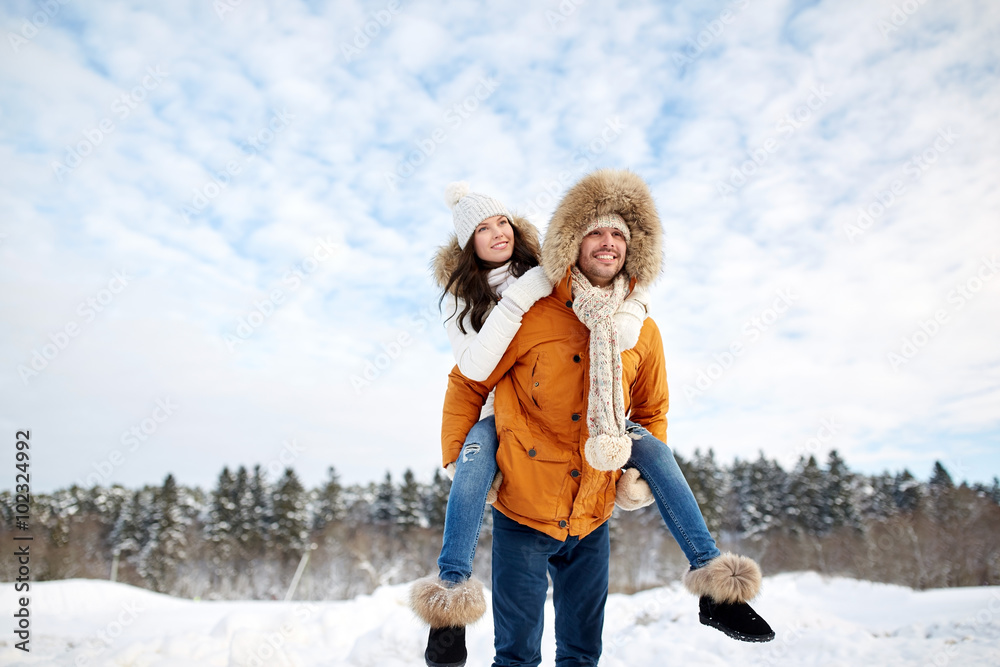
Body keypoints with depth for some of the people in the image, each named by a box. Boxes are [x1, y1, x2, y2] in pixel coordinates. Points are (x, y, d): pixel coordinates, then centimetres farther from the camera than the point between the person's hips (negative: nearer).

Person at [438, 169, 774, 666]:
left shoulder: (642, 331, 1)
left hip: (591, 518, 4)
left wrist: (642, 472, 2)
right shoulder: (531, 316, -11)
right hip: (523, 511, -3)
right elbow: (467, 386, -3)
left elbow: (651, 410, 15)